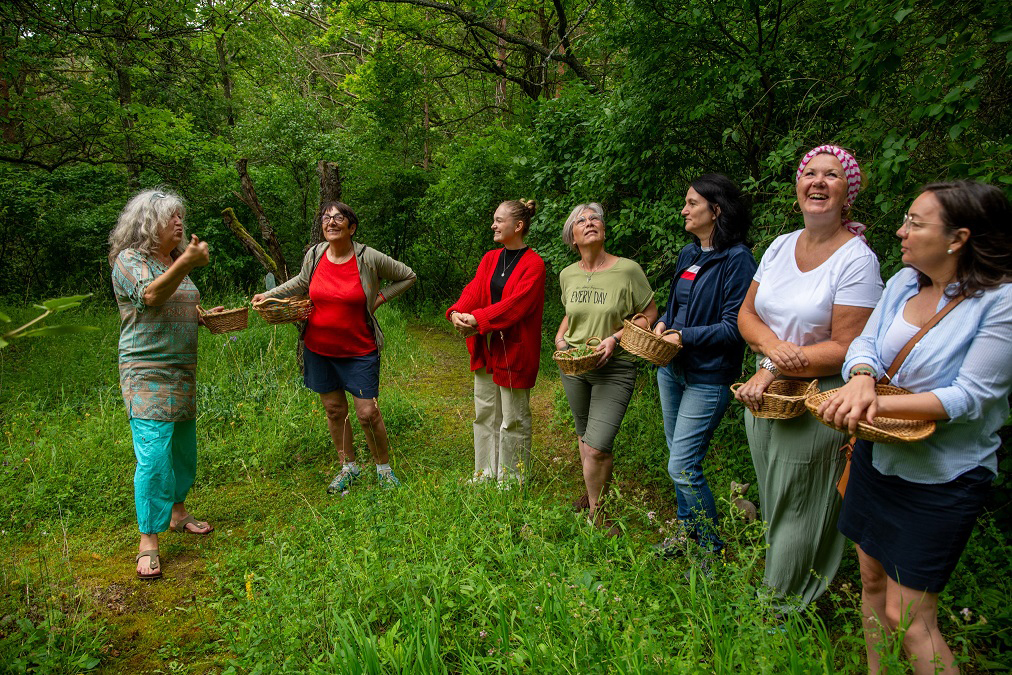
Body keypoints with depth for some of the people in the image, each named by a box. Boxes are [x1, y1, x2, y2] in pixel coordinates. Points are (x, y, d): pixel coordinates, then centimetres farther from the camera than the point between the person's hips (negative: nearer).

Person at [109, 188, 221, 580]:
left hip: (182, 372, 8)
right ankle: (148, 542, -6)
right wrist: (186, 263, -37)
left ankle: (177, 513, 33)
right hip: (147, 374, -8)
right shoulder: (129, 260, -7)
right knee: (154, 455, -13)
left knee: (183, 446, 15)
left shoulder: (175, 261, 16)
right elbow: (151, 297, -26)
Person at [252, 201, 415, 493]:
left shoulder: (369, 258, -12)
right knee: (334, 409, 12)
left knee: (368, 413, -3)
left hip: (359, 350, -4)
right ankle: (348, 468, 31)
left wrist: (379, 297, -5)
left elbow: (408, 276, 2)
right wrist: (270, 294, 11)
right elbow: (302, 282, 20)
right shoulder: (314, 255, -2)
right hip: (319, 348, 4)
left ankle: (384, 468, 20)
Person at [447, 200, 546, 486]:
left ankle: (510, 479, 17)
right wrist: (457, 313, -20)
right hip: (485, 347, 7)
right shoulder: (490, 259, 11)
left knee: (513, 417, 3)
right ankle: (485, 473, 28)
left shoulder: (533, 264, -11)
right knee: (485, 413, 15)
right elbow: (473, 291, 0)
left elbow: (514, 305, -21)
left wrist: (477, 319, -25)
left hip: (514, 349, -7)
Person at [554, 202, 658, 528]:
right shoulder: (567, 275, 3)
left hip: (614, 369, -5)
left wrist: (615, 338, -17)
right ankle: (594, 495, 41)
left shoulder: (628, 270, -12)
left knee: (597, 447, -12)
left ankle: (596, 516, 10)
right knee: (584, 436, 18)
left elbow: (649, 315, -4)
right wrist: (560, 338, 2)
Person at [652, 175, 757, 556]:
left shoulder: (736, 259, -15)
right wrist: (663, 323, 1)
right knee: (678, 457, 18)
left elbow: (733, 326, -18)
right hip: (672, 369, 8)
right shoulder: (688, 255, 10)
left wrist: (684, 336, -20)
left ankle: (712, 549, 13)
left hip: (708, 378, -8)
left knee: (682, 467, -7)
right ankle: (688, 529, 36)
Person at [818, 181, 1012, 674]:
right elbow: (865, 342, -2)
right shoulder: (905, 281, 1)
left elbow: (971, 397, -21)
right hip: (878, 458, 6)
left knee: (907, 618, 0)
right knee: (872, 581, 20)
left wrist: (881, 404, -29)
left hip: (941, 479, -6)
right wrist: (861, 381, -25)